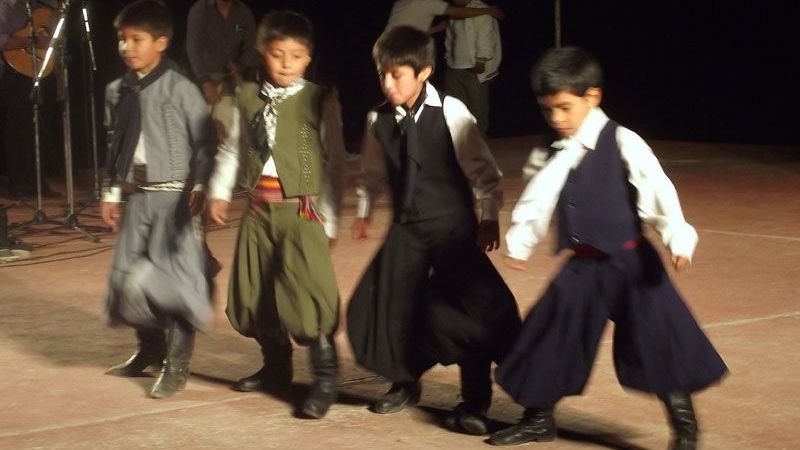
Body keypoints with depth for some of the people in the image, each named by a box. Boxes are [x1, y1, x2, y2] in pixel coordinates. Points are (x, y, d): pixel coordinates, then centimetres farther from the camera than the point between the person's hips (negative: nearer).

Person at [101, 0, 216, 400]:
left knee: (172, 278, -5)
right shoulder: (118, 92, 6)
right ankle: (150, 349, 33)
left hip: (174, 197, -6)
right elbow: (115, 146, 14)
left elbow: (204, 143, -9)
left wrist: (199, 187, -14)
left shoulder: (180, 90, -11)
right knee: (126, 275, 12)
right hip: (137, 197, 6)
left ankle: (177, 364, 7)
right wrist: (111, 193, 14)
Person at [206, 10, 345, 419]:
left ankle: (325, 379, -4)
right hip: (259, 209, 5)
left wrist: (329, 216, -5)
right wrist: (219, 192, 5)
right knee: (255, 291, 13)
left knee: (307, 291, -13)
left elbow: (334, 161, -4)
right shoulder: (249, 98, 6)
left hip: (300, 209, -5)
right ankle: (276, 366, 31)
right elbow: (232, 147, 15)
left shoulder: (319, 101, -5)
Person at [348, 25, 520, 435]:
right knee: (378, 304, 7)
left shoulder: (450, 113, -16)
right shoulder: (379, 120, -2)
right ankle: (404, 382, 30)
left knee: (465, 310, -8)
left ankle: (475, 402, 5)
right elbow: (374, 171, 16)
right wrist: (363, 212, 25)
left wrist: (489, 218, -10)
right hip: (407, 227, 5)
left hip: (453, 225, -5)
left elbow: (483, 170, -11)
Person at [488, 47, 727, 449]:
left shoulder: (622, 144, -11)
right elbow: (537, 201, 6)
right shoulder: (557, 155, 6)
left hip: (630, 263, -6)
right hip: (583, 265, 6)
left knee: (655, 339, -9)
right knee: (551, 335, 10)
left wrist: (678, 238, -27)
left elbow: (657, 190, -17)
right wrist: (519, 243, -7)